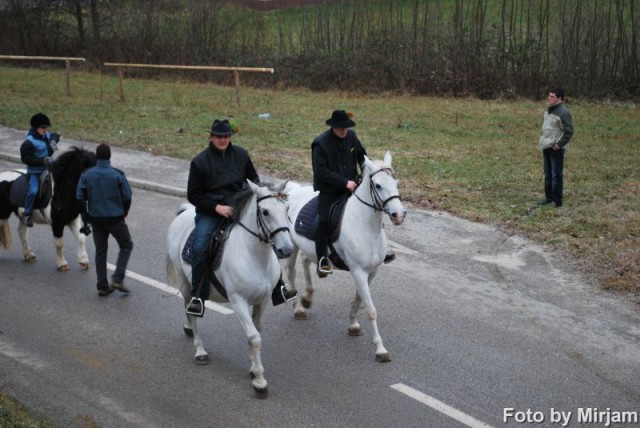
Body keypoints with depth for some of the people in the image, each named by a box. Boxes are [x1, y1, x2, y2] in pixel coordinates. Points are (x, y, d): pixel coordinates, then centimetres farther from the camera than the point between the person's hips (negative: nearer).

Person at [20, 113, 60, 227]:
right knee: (33, 190, -25)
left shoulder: (46, 136, 6)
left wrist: (53, 141, 4)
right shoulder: (29, 142, -15)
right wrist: (43, 160, -25)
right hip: (35, 172, -8)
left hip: (48, 169, 8)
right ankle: (27, 214, -14)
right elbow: (26, 159, -19)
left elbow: (56, 135, 28)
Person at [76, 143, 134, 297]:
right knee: (126, 245, 13)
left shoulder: (86, 175, -3)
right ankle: (117, 279, 1)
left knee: (100, 251, 13)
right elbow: (127, 198, -7)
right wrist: (124, 213, 12)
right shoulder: (118, 175, -11)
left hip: (96, 219, 4)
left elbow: (80, 199, -1)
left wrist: (85, 217, 11)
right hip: (115, 219, -3)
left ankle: (103, 286, 15)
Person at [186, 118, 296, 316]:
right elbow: (193, 194, -2)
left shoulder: (240, 154, 7)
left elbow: (254, 178, 19)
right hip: (210, 212, -3)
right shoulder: (200, 161, -3)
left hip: (239, 209, 3)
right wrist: (216, 207, -14)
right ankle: (197, 297, -17)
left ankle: (277, 290, 0)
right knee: (200, 248, -25)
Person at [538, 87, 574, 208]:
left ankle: (557, 201, 2)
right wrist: (542, 140, 15)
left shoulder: (563, 112, -17)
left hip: (556, 149, -9)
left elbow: (569, 131, -20)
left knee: (556, 175, -4)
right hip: (546, 148, 9)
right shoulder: (549, 110, 11)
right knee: (547, 174, 16)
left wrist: (559, 144, -18)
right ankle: (549, 197, 26)